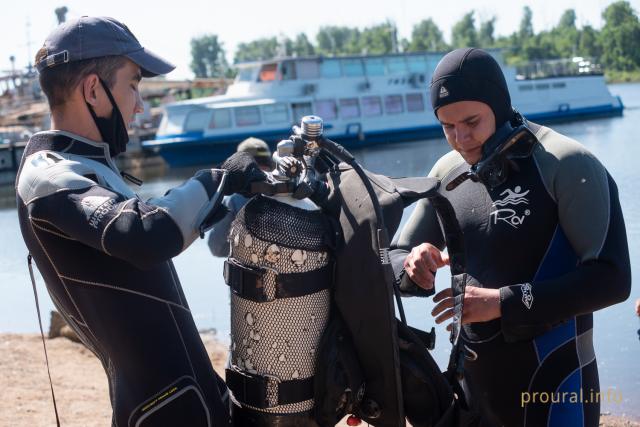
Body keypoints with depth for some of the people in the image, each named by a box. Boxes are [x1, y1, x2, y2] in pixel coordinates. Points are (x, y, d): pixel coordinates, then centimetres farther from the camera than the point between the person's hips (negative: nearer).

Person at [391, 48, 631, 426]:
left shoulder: (568, 165, -16)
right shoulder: (447, 173, 2)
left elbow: (611, 278, -20)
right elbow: (395, 260, 9)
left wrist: (504, 302, -25)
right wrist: (412, 266, -15)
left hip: (552, 379, -6)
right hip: (476, 378, 6)